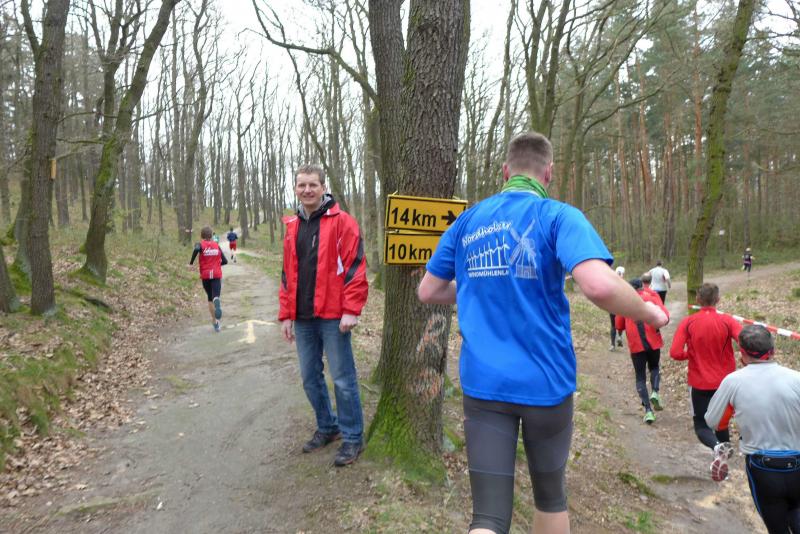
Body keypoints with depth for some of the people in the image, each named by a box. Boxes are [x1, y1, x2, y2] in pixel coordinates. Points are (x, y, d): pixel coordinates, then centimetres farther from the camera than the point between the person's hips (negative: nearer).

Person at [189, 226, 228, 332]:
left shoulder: (200, 244, 1)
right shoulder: (217, 246, 9)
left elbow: (196, 249, -25)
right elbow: (225, 261, 6)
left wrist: (191, 263, -16)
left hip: (205, 276, 0)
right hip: (217, 275, 0)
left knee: (210, 299, 15)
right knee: (215, 297, -13)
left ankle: (215, 322, 19)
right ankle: (217, 303, -51)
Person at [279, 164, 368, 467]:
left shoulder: (342, 222, -5)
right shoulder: (292, 227, 13)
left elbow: (356, 267, -11)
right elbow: (288, 274, 15)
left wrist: (351, 310, -16)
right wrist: (286, 314, 11)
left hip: (332, 317, -6)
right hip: (302, 319, 6)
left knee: (343, 379, 1)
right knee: (310, 378, 15)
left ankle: (353, 437, 16)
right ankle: (327, 427, 33)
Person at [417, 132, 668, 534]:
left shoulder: (468, 220, 6)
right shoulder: (558, 216, -7)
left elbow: (428, 292, 12)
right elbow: (600, 286, -24)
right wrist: (651, 313, -4)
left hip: (483, 382, 2)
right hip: (545, 381, -2)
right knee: (550, 495, 23)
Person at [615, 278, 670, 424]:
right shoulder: (651, 296, 5)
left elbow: (619, 326, 9)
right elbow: (664, 315, -9)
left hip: (635, 344, 0)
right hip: (653, 341, 0)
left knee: (640, 377, 9)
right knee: (654, 368, 25)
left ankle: (648, 410, -1)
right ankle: (655, 392, 0)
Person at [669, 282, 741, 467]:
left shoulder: (688, 322, -11)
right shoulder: (727, 321, -9)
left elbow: (675, 353, -18)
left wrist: (692, 354, 3)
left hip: (699, 383, -2)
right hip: (724, 381, 2)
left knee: (701, 424, 8)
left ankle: (716, 446, -22)